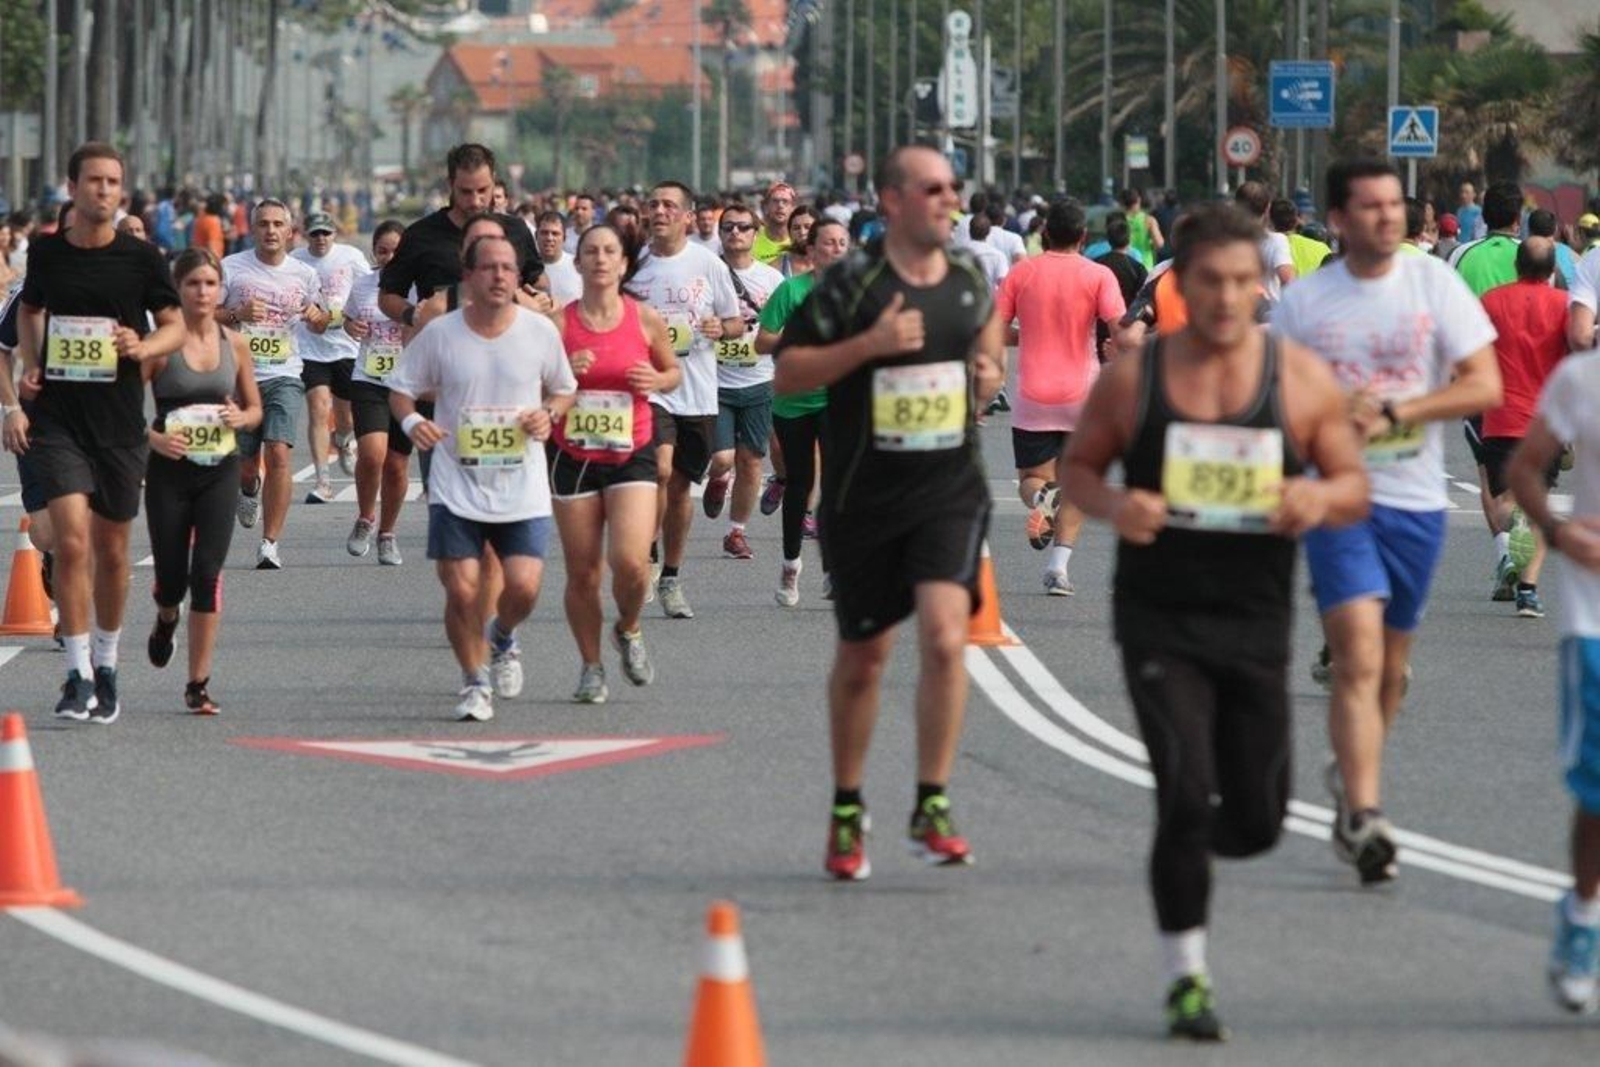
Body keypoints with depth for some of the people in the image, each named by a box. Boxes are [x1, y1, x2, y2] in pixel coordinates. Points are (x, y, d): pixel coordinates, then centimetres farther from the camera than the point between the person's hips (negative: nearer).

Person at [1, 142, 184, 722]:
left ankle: (106, 665, 29)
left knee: (111, 551, 10)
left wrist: (144, 346, -16)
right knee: (71, 541, -15)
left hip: (119, 423, 0)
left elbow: (175, 325, 5)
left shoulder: (142, 258, -2)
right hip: (57, 419, 0)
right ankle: (78, 675, -11)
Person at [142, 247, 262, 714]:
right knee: (172, 576, 3)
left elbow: (255, 408, 15)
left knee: (208, 573, -9)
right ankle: (166, 619, 42)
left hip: (220, 471, 2)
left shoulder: (234, 344, 4)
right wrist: (153, 436, -22)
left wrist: (240, 418, -7)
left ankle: (199, 684, -2)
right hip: (169, 471, -2)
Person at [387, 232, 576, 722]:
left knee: (524, 587, -10)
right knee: (461, 591, -6)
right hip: (456, 488, 0)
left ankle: (502, 639, 26)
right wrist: (411, 421, -15)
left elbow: (565, 389, 14)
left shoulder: (540, 331, -1)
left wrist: (548, 414, -8)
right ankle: (475, 683, 16)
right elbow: (400, 388, 6)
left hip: (522, 491, 1)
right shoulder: (439, 333, -3)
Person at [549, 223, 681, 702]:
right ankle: (591, 666, 21)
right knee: (582, 573, 2)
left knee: (630, 562, -16)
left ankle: (629, 630, 16)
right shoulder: (558, 324, -3)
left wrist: (656, 380, -8)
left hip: (632, 455, 0)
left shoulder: (645, 320, -1)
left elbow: (673, 369, 14)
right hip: (573, 458, 0)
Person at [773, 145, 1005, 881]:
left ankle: (932, 806, -7)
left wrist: (989, 377, 4)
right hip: (864, 494, -2)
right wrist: (869, 345, -19)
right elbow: (786, 372, -8)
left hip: (951, 489, 2)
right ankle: (847, 808, 27)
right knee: (863, 654, 9)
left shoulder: (971, 279, 6)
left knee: (945, 634, -17)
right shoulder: (851, 282, -8)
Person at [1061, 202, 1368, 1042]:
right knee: (1186, 796, -14)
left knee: (1255, 823, 6)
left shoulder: (1303, 380, -1)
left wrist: (1320, 498, -18)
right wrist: (1112, 506, -15)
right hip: (1160, 624, -2)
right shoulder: (1132, 379, -3)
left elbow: (1356, 488, 5)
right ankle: (1186, 980, 1)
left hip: (1256, 627, 2)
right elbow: (1077, 466, 8)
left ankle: (1186, 839, 42)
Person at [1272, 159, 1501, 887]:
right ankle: (1364, 817, -22)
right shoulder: (1302, 302, 1)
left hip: (1416, 499, 2)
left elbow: (1485, 386, -6)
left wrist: (1394, 412, -16)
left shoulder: (1436, 285, 0)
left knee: (1390, 664, 13)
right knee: (1358, 656, -17)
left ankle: (1351, 775, 38)